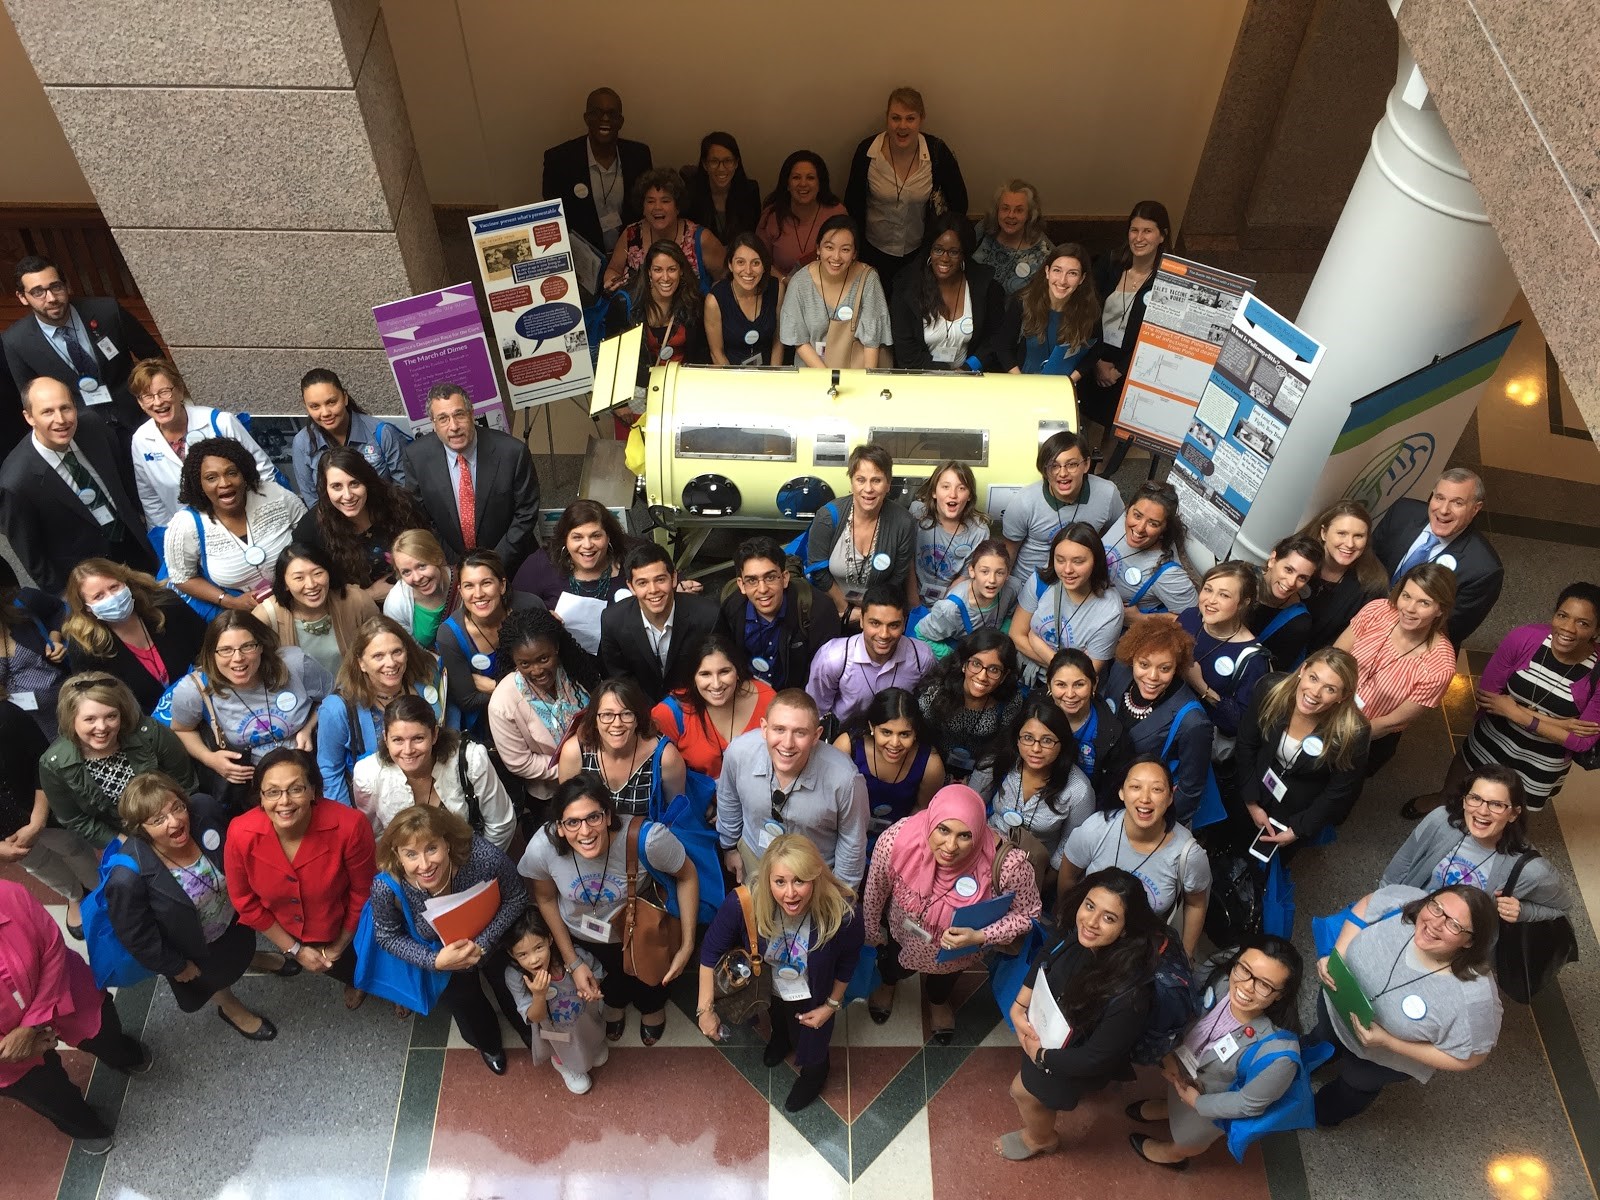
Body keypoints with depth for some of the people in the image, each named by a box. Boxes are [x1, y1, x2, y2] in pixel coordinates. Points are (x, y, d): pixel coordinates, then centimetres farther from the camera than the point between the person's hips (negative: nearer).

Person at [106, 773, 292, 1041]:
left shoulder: (203, 811, -33)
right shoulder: (128, 878, -43)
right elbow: (137, 936, -24)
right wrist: (176, 966, -10)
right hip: (195, 948, -3)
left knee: (240, 948, 37)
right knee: (214, 978, 30)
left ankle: (254, 959, 72)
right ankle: (231, 1008, 63)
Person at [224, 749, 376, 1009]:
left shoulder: (350, 826, -39)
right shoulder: (240, 835, -33)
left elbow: (362, 892, -20)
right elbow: (245, 903, -14)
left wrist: (339, 946, -8)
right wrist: (294, 949, -9)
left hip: (341, 928, -1)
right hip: (284, 932, 2)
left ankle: (357, 978, 64)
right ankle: (354, 979, 66)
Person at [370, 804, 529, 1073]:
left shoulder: (483, 856, -42)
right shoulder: (386, 888, -38)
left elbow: (516, 898, -22)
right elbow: (388, 937, -17)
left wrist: (483, 943, -30)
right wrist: (435, 961, -30)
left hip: (492, 937, 0)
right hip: (441, 951, 0)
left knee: (511, 987, 26)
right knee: (461, 999, 23)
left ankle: (527, 1028, 64)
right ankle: (487, 1043, 62)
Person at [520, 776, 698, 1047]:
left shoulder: (645, 839, -42)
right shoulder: (541, 848, -35)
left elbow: (687, 875, -21)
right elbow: (546, 899, -13)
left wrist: (687, 946, -20)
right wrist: (572, 963, -6)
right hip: (580, 935, 1)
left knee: (649, 990, 28)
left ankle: (652, 1005, 65)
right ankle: (615, 1002, 68)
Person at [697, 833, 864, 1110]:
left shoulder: (841, 913, -41)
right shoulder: (743, 903, -40)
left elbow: (847, 962, -17)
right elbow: (711, 950, -21)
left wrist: (831, 1005, -6)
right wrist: (705, 1009, -17)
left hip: (810, 998, -1)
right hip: (765, 990, 2)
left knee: (811, 1053, 26)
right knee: (779, 1024, 36)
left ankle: (814, 1074, 63)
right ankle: (781, 1036, 74)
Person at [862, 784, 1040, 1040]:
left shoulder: (1007, 864, -44)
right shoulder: (895, 840, -40)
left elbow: (1027, 913, -22)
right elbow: (875, 892, -17)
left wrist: (980, 937, -37)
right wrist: (872, 933, 1)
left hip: (961, 948, 0)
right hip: (903, 935, 0)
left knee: (947, 975, 34)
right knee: (895, 967, 33)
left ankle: (938, 1000, 71)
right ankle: (887, 983, 71)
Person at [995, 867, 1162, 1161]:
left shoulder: (1128, 993, -43)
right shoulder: (1076, 937, -27)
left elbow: (1095, 1059, -30)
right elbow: (1047, 960, -4)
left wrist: (1040, 1055, -18)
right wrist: (1019, 1005, -11)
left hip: (1079, 1064, -5)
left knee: (1024, 1090, 17)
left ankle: (1041, 1139, 50)